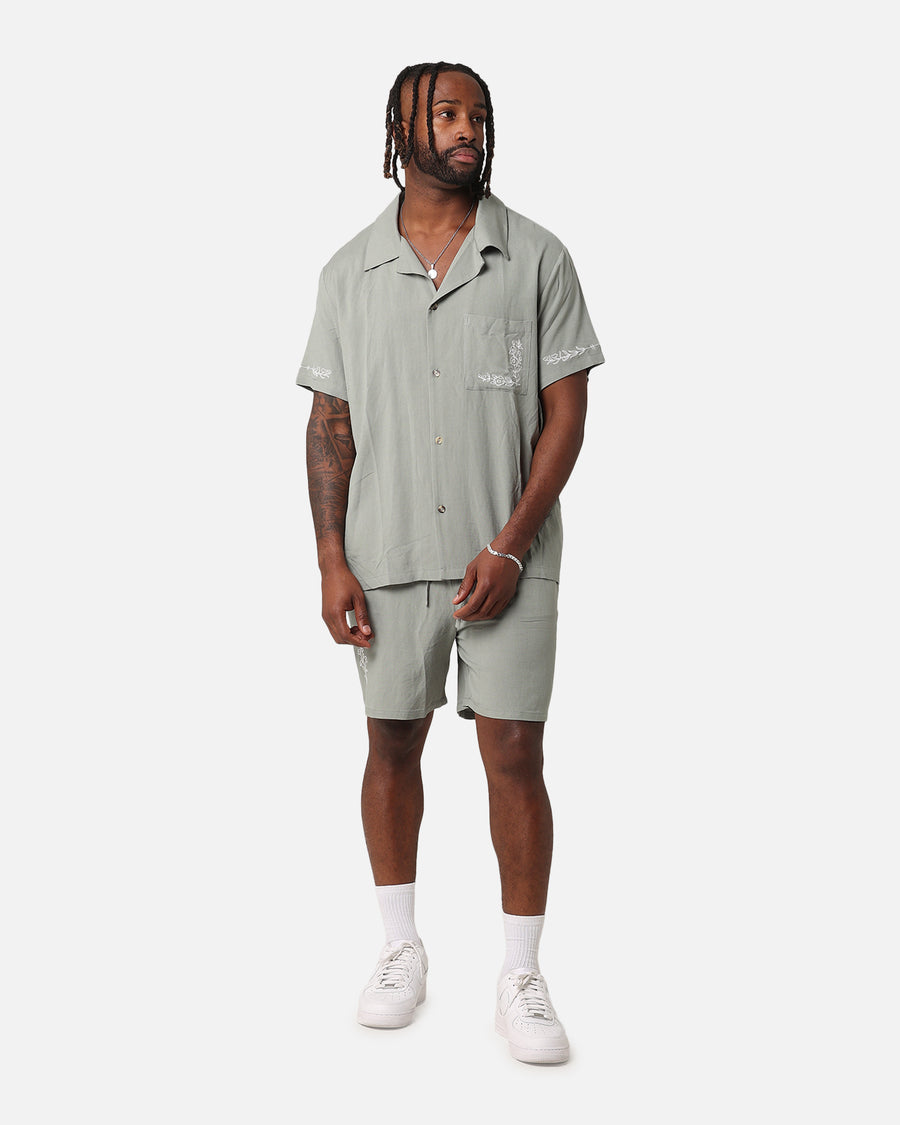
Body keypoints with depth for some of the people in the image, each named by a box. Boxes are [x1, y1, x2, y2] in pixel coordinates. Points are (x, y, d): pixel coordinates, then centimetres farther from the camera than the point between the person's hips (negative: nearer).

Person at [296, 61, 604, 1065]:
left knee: (514, 757, -1)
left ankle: (521, 979, 13)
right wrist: (331, 561, -3)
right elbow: (330, 423, 6)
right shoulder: (350, 272, 5)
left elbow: (566, 412, -2)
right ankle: (401, 947, 29)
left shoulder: (537, 258, 0)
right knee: (392, 746, 11)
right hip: (388, 558, 2)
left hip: (508, 558, -2)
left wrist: (510, 547, -11)